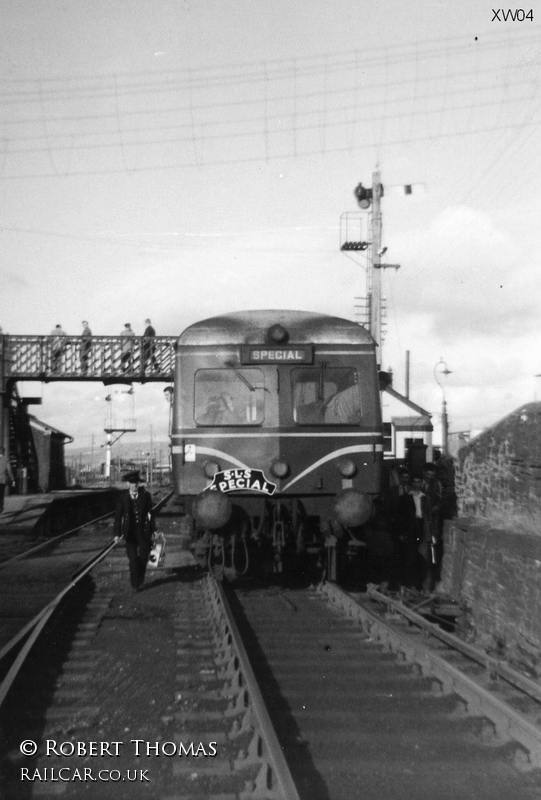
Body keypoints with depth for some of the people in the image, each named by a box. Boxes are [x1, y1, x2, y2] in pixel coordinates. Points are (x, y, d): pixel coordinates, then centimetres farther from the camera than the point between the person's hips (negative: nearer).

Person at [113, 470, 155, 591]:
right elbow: (118, 515, -1)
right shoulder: (123, 496, -2)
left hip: (144, 530, 1)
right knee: (133, 558, -1)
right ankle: (135, 584, 12)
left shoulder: (145, 495, -1)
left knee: (143, 557, 5)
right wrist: (117, 533, -6)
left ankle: (140, 580, 30)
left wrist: (153, 530, 6)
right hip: (129, 531, -1)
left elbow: (150, 513, 5)